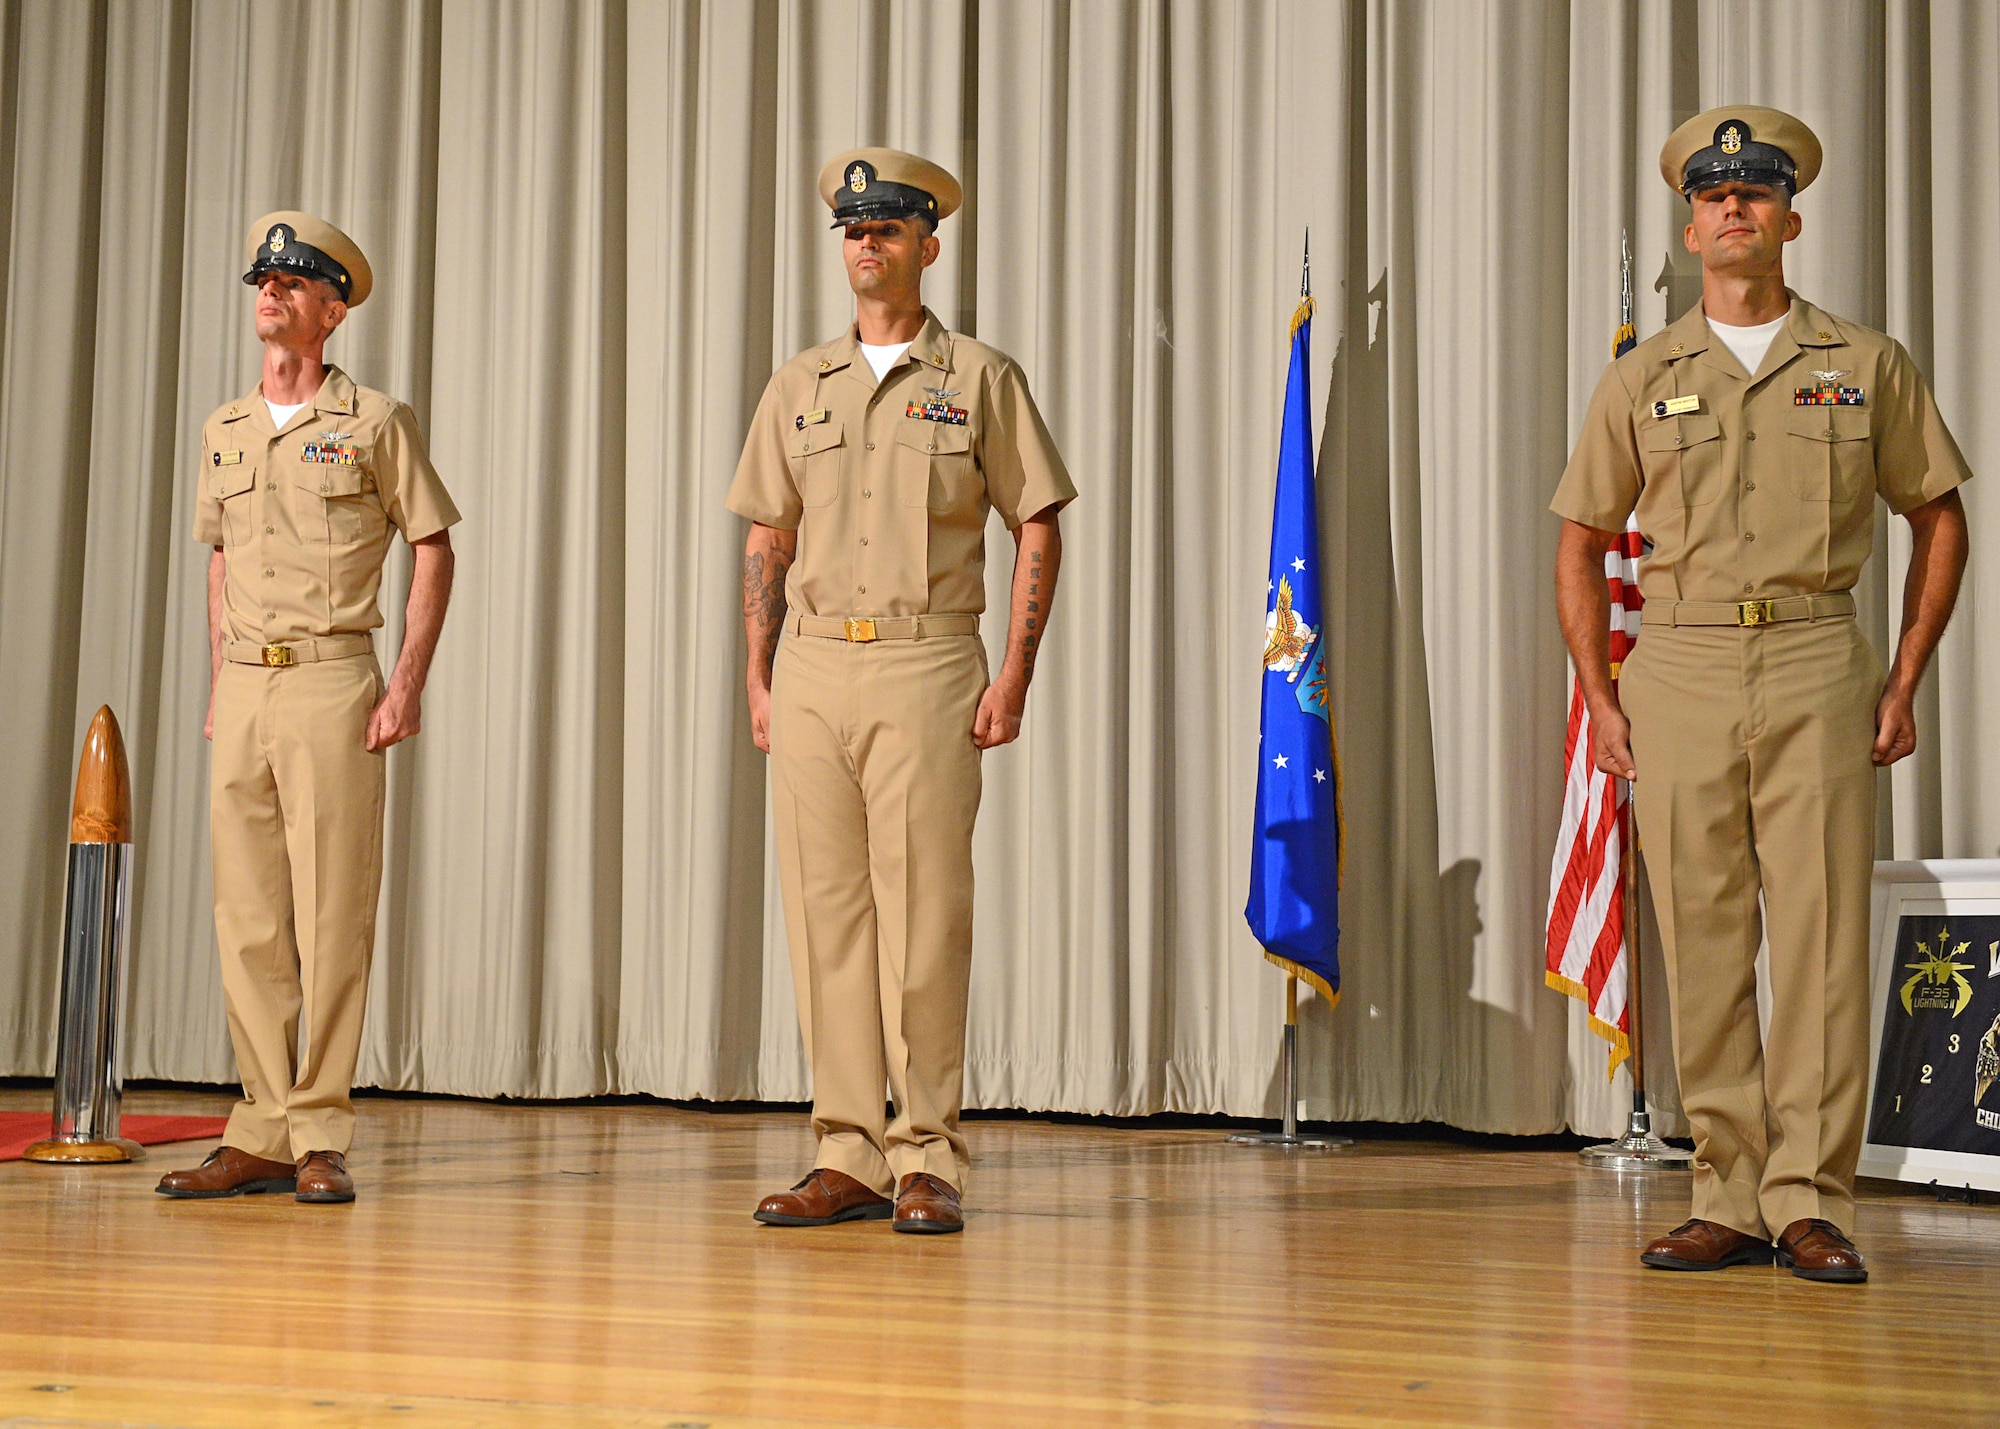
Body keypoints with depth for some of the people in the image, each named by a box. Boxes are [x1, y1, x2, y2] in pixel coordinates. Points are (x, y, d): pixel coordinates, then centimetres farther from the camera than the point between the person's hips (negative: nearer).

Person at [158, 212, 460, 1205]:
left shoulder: (373, 422, 0)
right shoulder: (223, 432, 16)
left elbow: (434, 552, 1)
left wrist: (409, 681, -8)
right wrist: (216, 690, 14)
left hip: (332, 683, -5)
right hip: (241, 688, 5)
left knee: (330, 913, -6)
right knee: (247, 918, 4)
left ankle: (319, 1136, -1)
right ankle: (262, 1136, 10)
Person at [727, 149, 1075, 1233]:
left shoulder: (980, 378, 6)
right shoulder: (801, 385, 16)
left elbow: (1038, 529, 4)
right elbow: (767, 539, 17)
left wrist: (1014, 677, -5)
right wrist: (758, 681, 7)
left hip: (928, 665, -4)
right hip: (813, 666, 4)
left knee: (922, 916, -7)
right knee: (826, 913, 3)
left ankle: (928, 1158, 0)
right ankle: (848, 1155, 8)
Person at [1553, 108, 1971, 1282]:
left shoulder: (1867, 365, 9)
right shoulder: (1643, 379, 12)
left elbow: (1939, 520, 13)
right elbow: (1582, 544, 16)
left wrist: (1905, 682, 5)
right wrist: (1599, 695, 6)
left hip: (1816, 668, -1)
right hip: (1679, 670, 2)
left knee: (1821, 934, -6)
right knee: (1702, 942, 1)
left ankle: (1811, 1202, -1)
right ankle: (1731, 1199, 8)